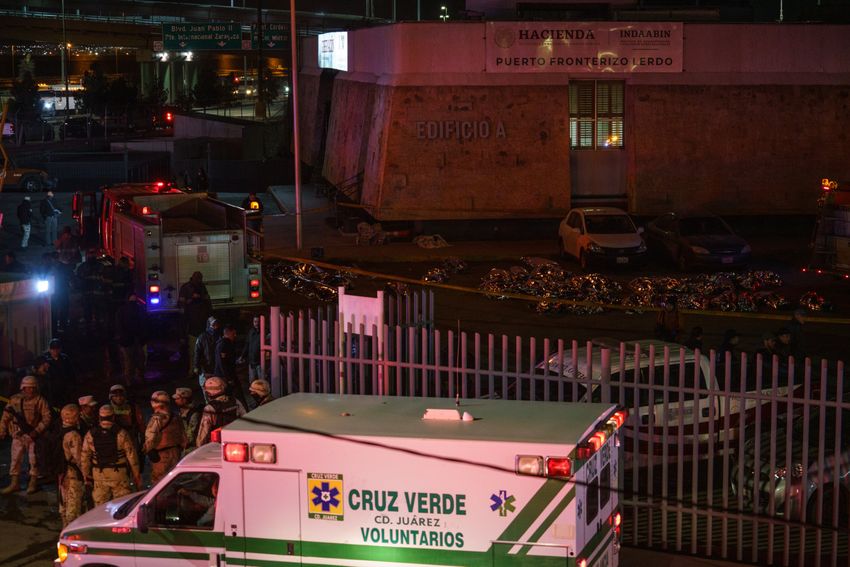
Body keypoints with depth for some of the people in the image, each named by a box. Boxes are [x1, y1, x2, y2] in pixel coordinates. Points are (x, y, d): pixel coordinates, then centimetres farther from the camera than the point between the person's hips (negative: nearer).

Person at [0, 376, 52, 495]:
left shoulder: (40, 400, -4)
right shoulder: (14, 400, 4)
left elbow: (47, 418, -7)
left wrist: (37, 431, -16)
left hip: (33, 436, -3)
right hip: (18, 436, 3)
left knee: (34, 460, 3)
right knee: (15, 460, 6)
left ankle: (33, 484, 14)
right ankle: (14, 484, 14)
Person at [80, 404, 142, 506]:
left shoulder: (90, 435, -2)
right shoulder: (121, 434, -10)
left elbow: (84, 457, 3)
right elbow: (131, 455, -9)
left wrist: (87, 476, 14)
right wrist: (136, 475, -1)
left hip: (99, 476, 3)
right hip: (119, 475, -2)